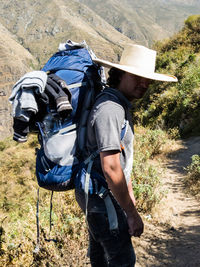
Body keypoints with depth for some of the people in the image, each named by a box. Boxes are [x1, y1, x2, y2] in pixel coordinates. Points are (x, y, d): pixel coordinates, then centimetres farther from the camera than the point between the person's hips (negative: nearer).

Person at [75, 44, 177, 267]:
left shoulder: (121, 104, 9)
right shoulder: (109, 109, -25)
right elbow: (110, 168, -28)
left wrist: (129, 192, 22)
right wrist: (132, 214, -21)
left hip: (98, 192, 10)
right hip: (101, 195, -10)